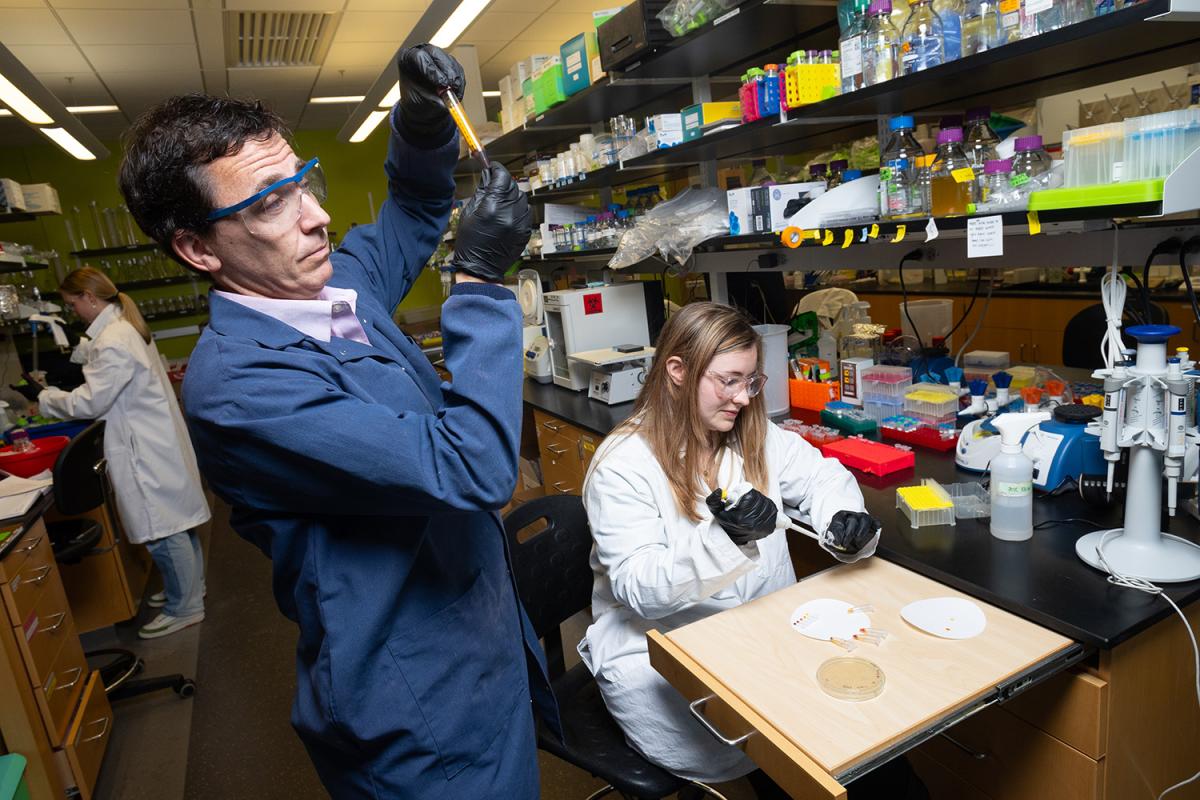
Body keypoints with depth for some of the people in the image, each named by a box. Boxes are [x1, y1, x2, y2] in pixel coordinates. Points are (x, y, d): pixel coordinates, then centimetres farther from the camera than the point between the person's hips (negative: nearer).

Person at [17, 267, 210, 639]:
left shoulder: (113, 342, -20)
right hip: (154, 438, 10)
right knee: (174, 521, 19)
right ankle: (188, 587, 32)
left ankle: (184, 608, 11)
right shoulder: (124, 327, 11)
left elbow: (90, 402, -17)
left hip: (147, 447, -10)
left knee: (161, 529, -1)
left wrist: (41, 398, -5)